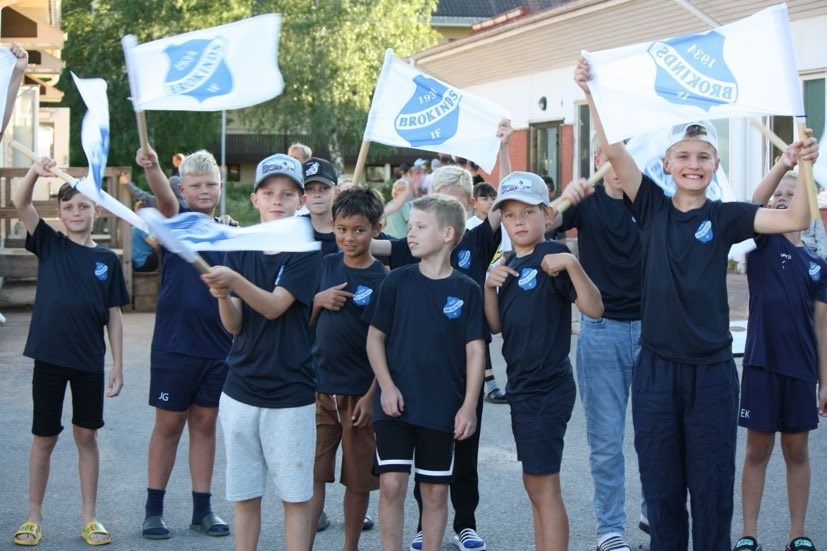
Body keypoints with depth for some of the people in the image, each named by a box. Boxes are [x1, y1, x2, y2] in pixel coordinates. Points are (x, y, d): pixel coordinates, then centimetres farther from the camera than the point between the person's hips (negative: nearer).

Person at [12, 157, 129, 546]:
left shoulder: (107, 259, 3)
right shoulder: (49, 244, 1)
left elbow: (114, 316, 5)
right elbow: (20, 204, -14)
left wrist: (118, 366, 2)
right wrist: (35, 171, -32)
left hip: (89, 361, 1)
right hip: (49, 356, -1)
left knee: (86, 435, 8)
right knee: (44, 437, 7)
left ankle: (89, 518, 17)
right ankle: (34, 517, 18)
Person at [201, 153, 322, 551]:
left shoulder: (305, 250, -5)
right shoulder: (240, 249, 6)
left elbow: (274, 306, -18)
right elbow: (234, 325, 1)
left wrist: (234, 281, -33)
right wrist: (222, 296, -20)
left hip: (290, 394, -4)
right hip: (241, 390, 4)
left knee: (295, 496, 3)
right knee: (245, 496, 10)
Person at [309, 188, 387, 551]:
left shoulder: (383, 279, -7)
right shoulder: (326, 266, 4)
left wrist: (372, 395, -11)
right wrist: (319, 300, -9)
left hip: (360, 393, -3)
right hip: (319, 386, 3)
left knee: (358, 479, 9)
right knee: (311, 473, 2)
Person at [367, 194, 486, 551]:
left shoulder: (466, 290, -1)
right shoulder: (397, 282, 1)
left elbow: (475, 350, -1)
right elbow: (375, 336, 4)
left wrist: (469, 406, -6)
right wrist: (386, 386, -7)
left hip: (443, 407, 0)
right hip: (395, 402, 0)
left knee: (435, 491, 8)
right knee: (391, 484, -5)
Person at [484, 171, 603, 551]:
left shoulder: (551, 257, -13)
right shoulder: (509, 266, 12)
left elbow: (594, 309, -21)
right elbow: (496, 325, 11)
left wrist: (572, 264, -33)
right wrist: (489, 286, -5)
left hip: (548, 387, -9)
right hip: (520, 386, 9)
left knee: (542, 484, -7)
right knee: (536, 485, 15)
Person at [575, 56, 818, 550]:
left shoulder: (725, 217, 1)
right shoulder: (653, 208, 3)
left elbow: (795, 220, -10)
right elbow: (614, 151, -7)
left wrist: (803, 167, -23)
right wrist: (591, 93, -17)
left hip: (712, 369, -1)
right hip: (656, 367, 1)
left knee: (712, 489, 6)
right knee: (661, 487, 9)